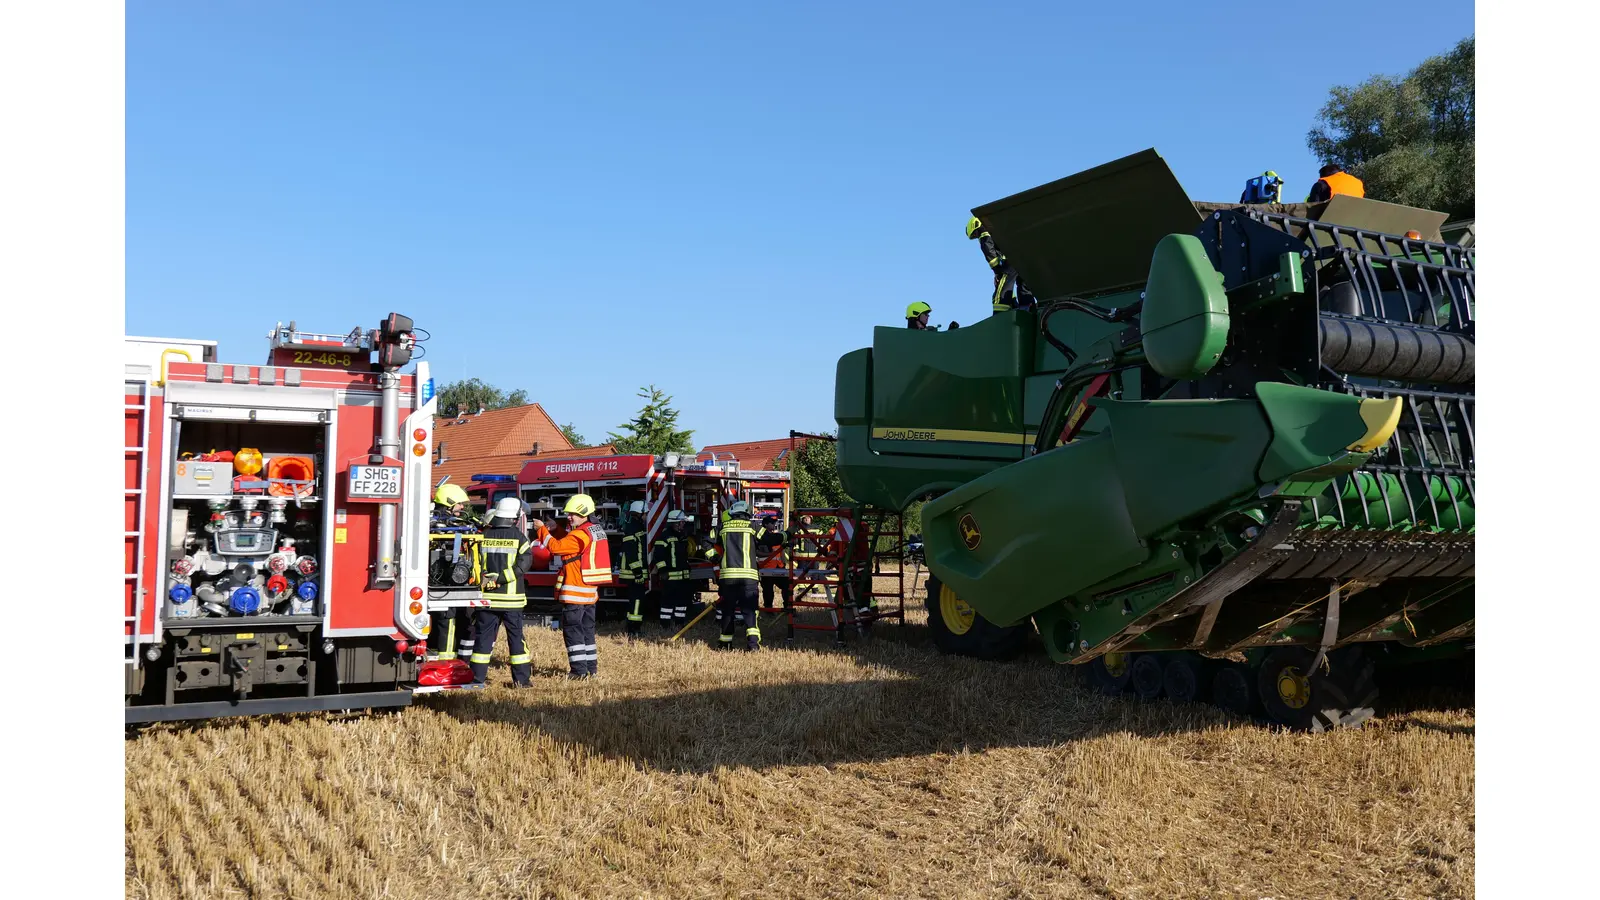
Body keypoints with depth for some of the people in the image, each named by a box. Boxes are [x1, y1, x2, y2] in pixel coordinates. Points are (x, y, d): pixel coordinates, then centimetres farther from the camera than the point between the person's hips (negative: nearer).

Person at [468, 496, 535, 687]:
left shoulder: (483, 536, 3)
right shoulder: (519, 537, -5)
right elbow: (523, 564, -15)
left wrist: (484, 580, 3)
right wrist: (499, 578, -14)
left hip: (487, 597, 2)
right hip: (511, 598, -2)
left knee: (483, 637, 7)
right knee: (516, 637, 5)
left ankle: (478, 677, 8)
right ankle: (521, 679, 7)